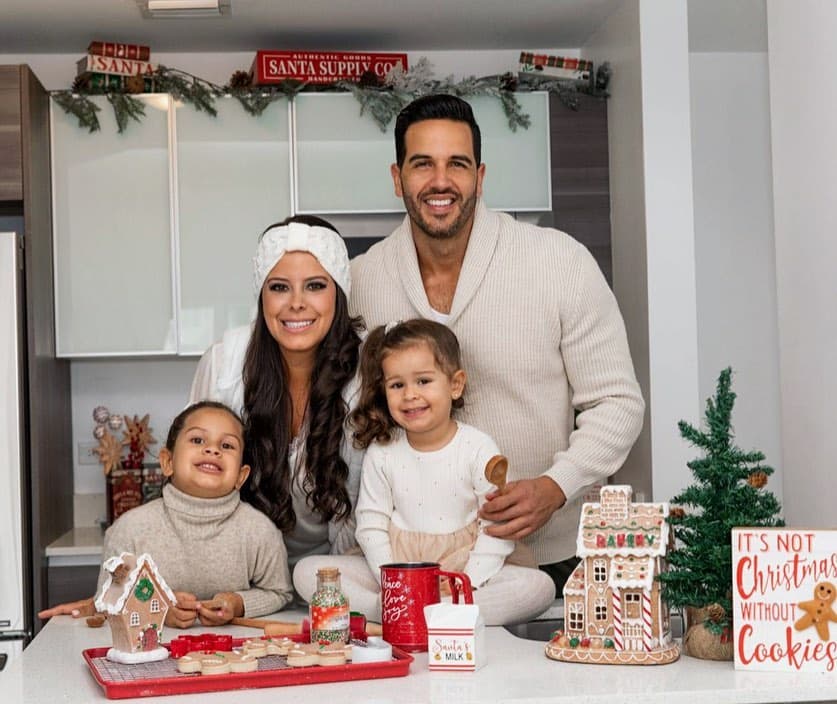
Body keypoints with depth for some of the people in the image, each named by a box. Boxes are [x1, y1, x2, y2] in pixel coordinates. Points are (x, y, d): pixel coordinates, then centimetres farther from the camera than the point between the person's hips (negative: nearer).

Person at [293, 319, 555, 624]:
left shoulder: (478, 448, -5)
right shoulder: (381, 453, 2)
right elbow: (371, 526, 1)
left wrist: (465, 585, -17)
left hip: (464, 571, -1)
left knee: (540, 587, -28)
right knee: (306, 571, -15)